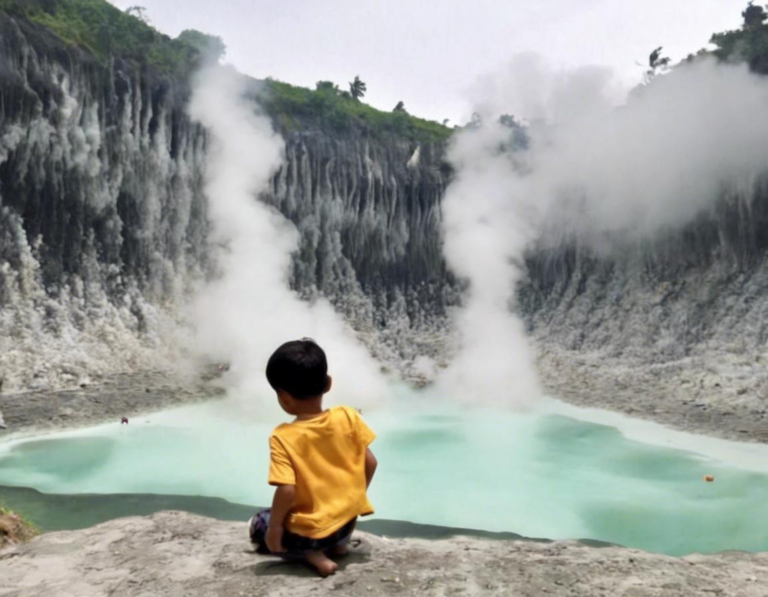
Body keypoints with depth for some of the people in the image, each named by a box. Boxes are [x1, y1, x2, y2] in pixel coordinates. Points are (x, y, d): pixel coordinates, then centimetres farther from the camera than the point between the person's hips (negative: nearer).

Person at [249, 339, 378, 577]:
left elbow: (286, 490, -24)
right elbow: (370, 462, -4)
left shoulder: (284, 438, -21)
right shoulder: (348, 417, -11)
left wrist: (274, 528, -7)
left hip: (308, 531, -5)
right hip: (347, 521, 5)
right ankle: (338, 544, 16)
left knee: (259, 524, 21)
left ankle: (312, 554, 1)